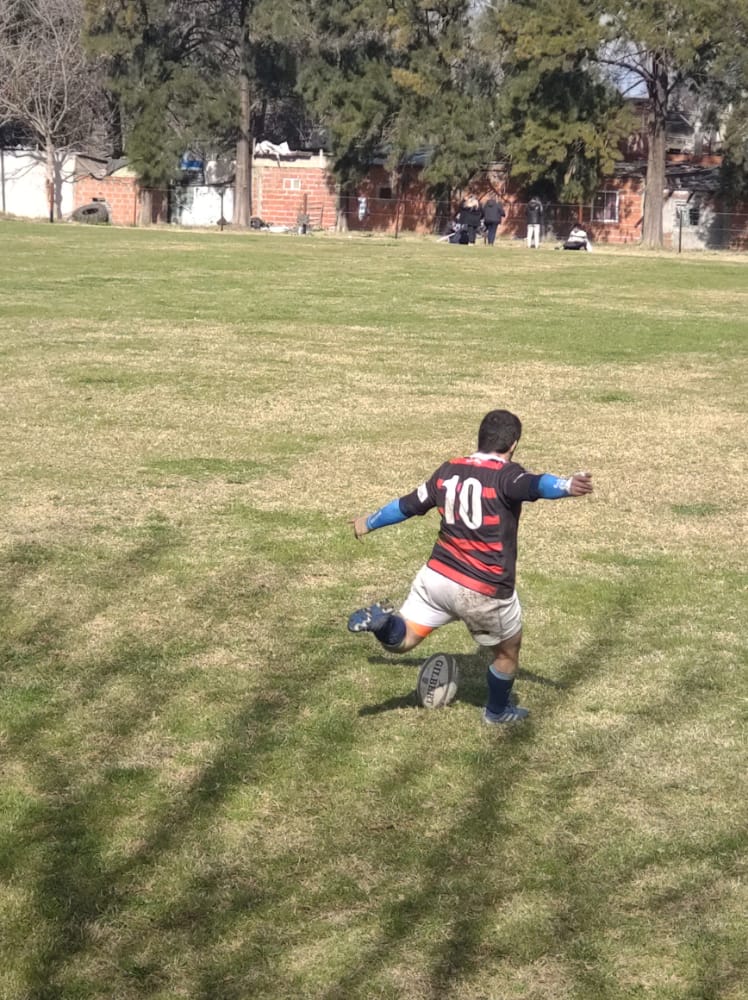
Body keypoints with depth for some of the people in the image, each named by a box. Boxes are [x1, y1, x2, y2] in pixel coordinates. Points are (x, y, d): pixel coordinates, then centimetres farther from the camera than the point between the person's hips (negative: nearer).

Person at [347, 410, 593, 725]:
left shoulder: (449, 470, 5)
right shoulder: (506, 475, -14)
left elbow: (408, 505, 18)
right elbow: (536, 485, -37)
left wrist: (370, 522, 35)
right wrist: (567, 485, -58)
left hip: (436, 576, 5)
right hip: (484, 591, -4)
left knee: (401, 639, 15)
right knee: (507, 650, 22)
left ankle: (380, 621, -17)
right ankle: (497, 711, 42)